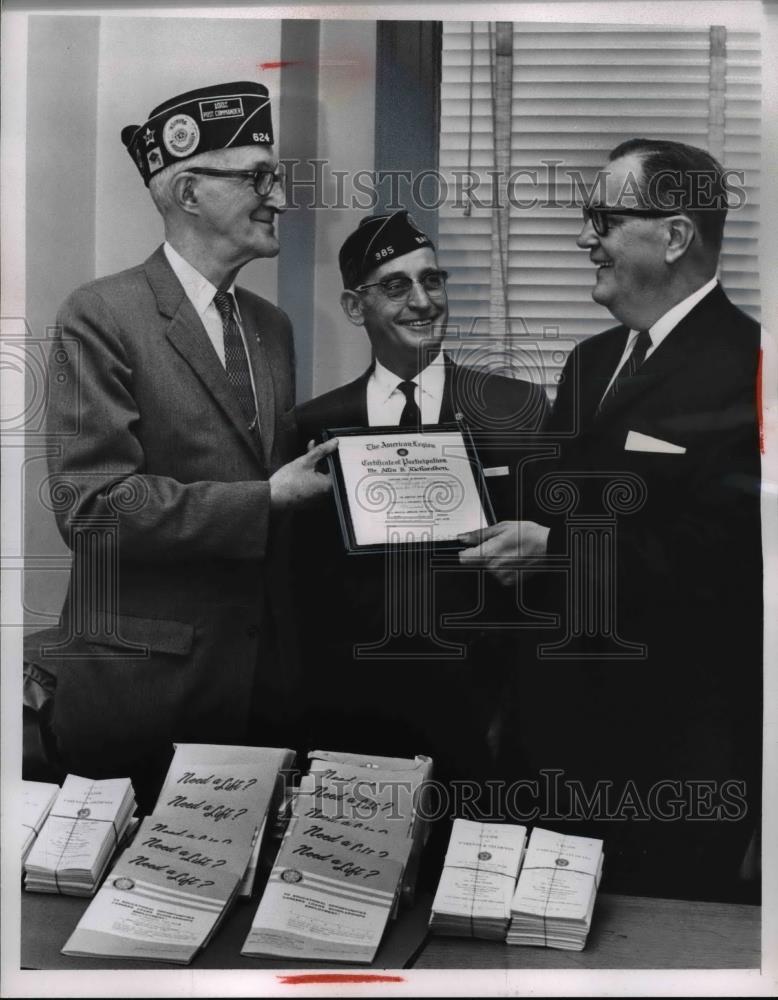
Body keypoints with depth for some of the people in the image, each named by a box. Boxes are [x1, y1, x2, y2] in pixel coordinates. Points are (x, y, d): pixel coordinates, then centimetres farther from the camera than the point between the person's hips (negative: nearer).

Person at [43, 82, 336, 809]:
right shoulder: (102, 317, -10)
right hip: (141, 685, -6)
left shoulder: (272, 325, 13)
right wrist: (266, 500, -16)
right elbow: (90, 503, -17)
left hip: (266, 678, 6)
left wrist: (318, 482, -1)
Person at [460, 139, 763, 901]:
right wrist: (508, 531, -2)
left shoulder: (744, 366, -16)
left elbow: (722, 548, -24)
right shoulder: (593, 360, 12)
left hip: (675, 747, -8)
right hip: (568, 724, 8)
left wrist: (553, 547, -23)